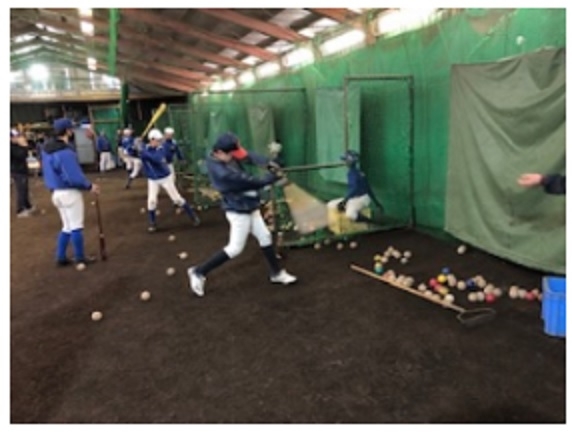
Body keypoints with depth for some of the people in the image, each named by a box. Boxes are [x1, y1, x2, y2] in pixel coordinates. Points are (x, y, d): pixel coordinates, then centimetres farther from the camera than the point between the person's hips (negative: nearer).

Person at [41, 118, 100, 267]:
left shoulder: (47, 148, 7)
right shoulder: (65, 152, -23)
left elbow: (51, 171, 14)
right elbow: (74, 177, -24)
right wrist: (89, 186, -12)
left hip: (56, 192, 9)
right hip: (70, 192, -9)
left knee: (67, 226, 18)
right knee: (76, 226, 3)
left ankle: (61, 257, 21)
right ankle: (80, 258, 13)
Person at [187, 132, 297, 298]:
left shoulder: (228, 157, -6)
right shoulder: (223, 172, -32)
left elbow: (248, 156, -2)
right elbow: (251, 182, -26)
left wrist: (268, 163, -18)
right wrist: (273, 177, -13)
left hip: (249, 207, 9)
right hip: (239, 211, -9)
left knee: (265, 237, 16)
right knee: (235, 248, -1)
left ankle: (276, 273, 32)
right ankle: (199, 272, 10)